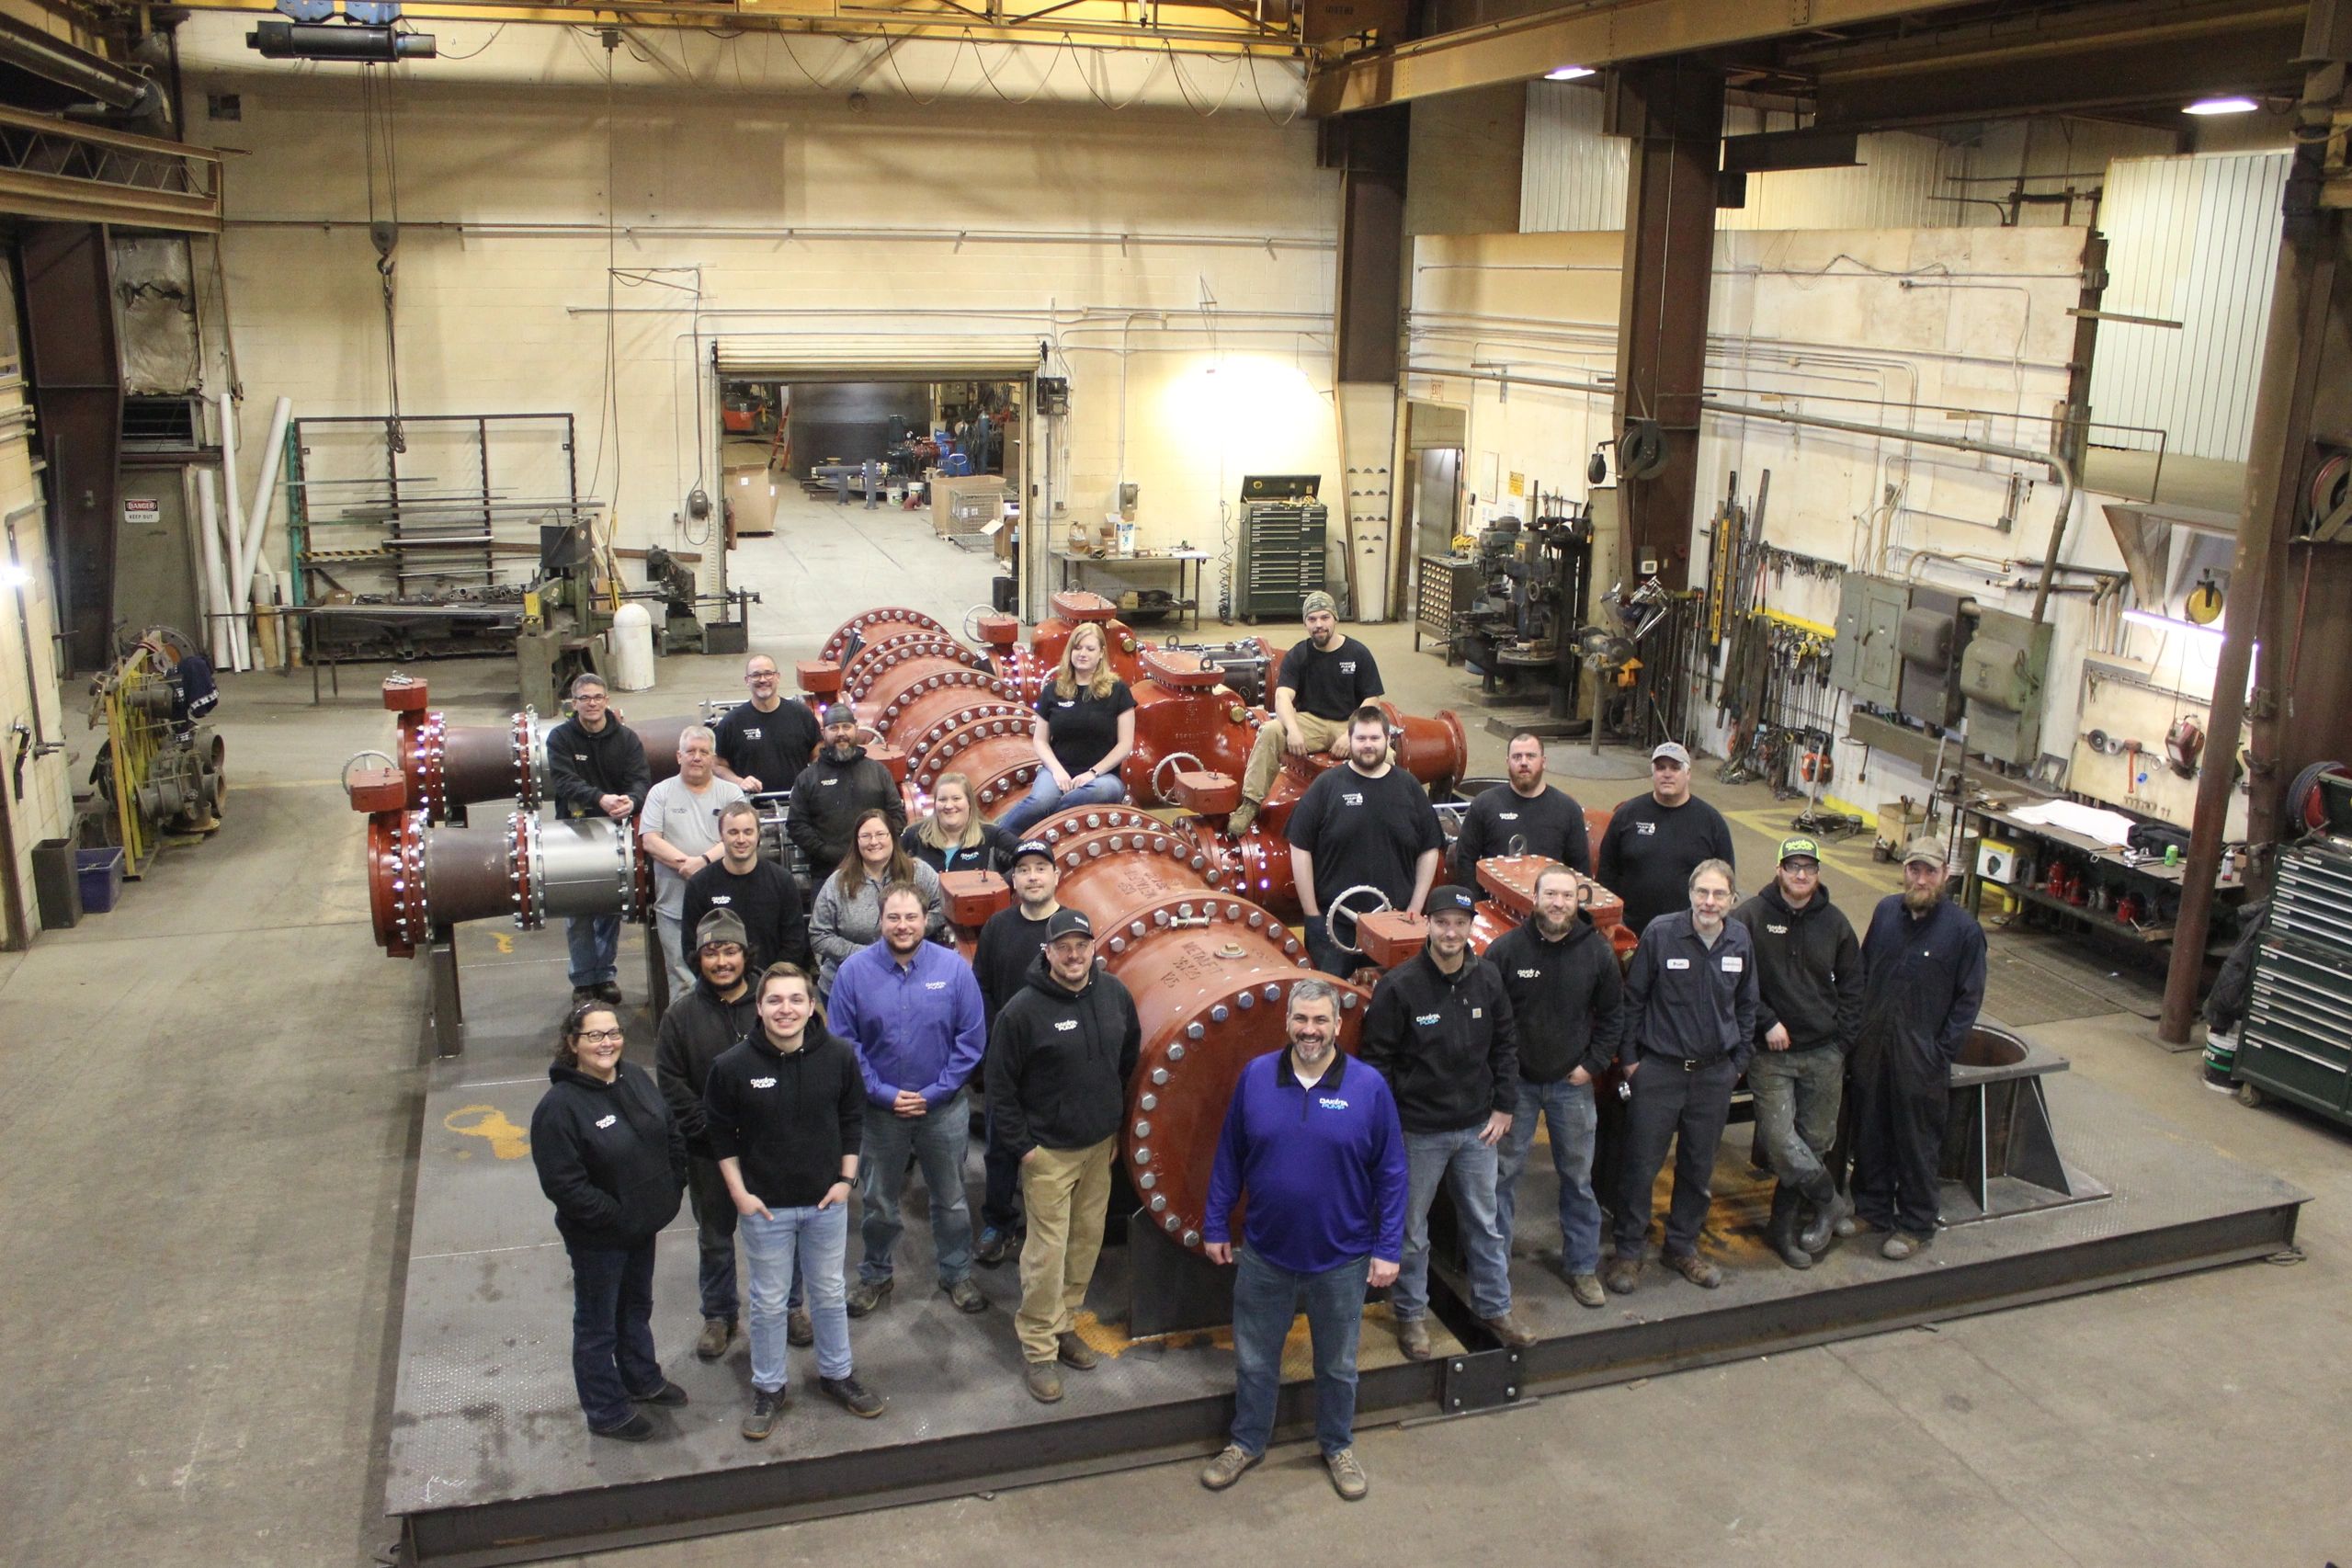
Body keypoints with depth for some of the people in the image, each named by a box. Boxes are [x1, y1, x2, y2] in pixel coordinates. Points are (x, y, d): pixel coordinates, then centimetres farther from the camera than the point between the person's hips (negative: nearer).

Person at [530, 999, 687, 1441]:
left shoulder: (636, 1078, -4)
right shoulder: (559, 1106, -25)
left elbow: (672, 1135, 8)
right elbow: (562, 1184, -26)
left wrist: (671, 1188, 1)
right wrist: (615, 1215, -22)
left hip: (644, 1224, 7)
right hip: (597, 1238, -7)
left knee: (637, 1307, 28)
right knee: (598, 1324, 14)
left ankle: (642, 1379, 50)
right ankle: (606, 1412, 32)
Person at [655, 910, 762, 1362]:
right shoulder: (681, 1015, -6)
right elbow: (673, 1087, -6)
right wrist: (714, 1129, -13)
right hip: (708, 1152, 1)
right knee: (715, 1239, 16)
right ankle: (719, 1316, 34)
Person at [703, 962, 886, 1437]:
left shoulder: (838, 1056, -12)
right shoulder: (733, 1064, -16)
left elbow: (853, 1119, 3)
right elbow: (720, 1131, -3)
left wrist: (846, 1178, -2)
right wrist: (739, 1193, -7)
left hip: (826, 1201, 2)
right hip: (764, 1204, -2)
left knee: (830, 1293, 18)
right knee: (768, 1303, 12)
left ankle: (837, 1374, 39)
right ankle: (768, 1389, 31)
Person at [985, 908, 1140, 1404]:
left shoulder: (1115, 994, -2)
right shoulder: (1023, 1010, -17)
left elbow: (1129, 1057, 14)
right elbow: (1000, 1085, -11)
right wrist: (1022, 1145, -11)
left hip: (1101, 1145, 5)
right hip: (1048, 1151, -5)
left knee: (1088, 1241, 14)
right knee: (1047, 1252, -2)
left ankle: (1064, 1323, 32)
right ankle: (1038, 1347, 13)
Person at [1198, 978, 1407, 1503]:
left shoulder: (1368, 1086, -12)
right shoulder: (1256, 1077, -7)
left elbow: (1391, 1174, -6)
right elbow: (1228, 1158, 2)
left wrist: (1388, 1248, -7)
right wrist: (1216, 1226, 4)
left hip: (1341, 1260, -1)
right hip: (1264, 1255, 1)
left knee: (1338, 1364, 17)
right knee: (1254, 1360, 16)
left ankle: (1338, 1446, 39)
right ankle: (1247, 1443, 38)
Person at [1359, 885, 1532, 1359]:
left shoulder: (1487, 979, -3)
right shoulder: (1399, 985, -16)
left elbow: (1505, 1046, 8)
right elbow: (1377, 1059, -11)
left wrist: (1504, 1106, 4)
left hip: (1477, 1128, 4)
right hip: (1418, 1131, -4)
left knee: (1486, 1225, 16)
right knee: (1411, 1230, 10)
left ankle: (1495, 1308, 32)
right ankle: (1411, 1314, 28)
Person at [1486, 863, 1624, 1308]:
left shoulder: (1598, 951, -5)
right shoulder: (1507, 949, -11)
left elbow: (1612, 1013, 7)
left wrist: (1594, 1064, -1)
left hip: (1572, 1083, 2)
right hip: (1516, 1082, -2)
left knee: (1578, 1178, 12)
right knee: (1503, 1174, 6)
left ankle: (1583, 1266, 26)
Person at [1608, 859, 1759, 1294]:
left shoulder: (1740, 941, 1)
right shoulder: (1661, 933, -12)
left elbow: (1746, 1004, 14)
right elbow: (1633, 998, -4)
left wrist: (1739, 1060, 11)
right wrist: (1628, 1057, -4)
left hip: (1715, 1074, 4)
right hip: (1659, 1070, -4)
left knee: (1698, 1167, 14)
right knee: (1642, 1164, 2)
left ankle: (1681, 1246, 30)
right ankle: (1628, 1252, 15)